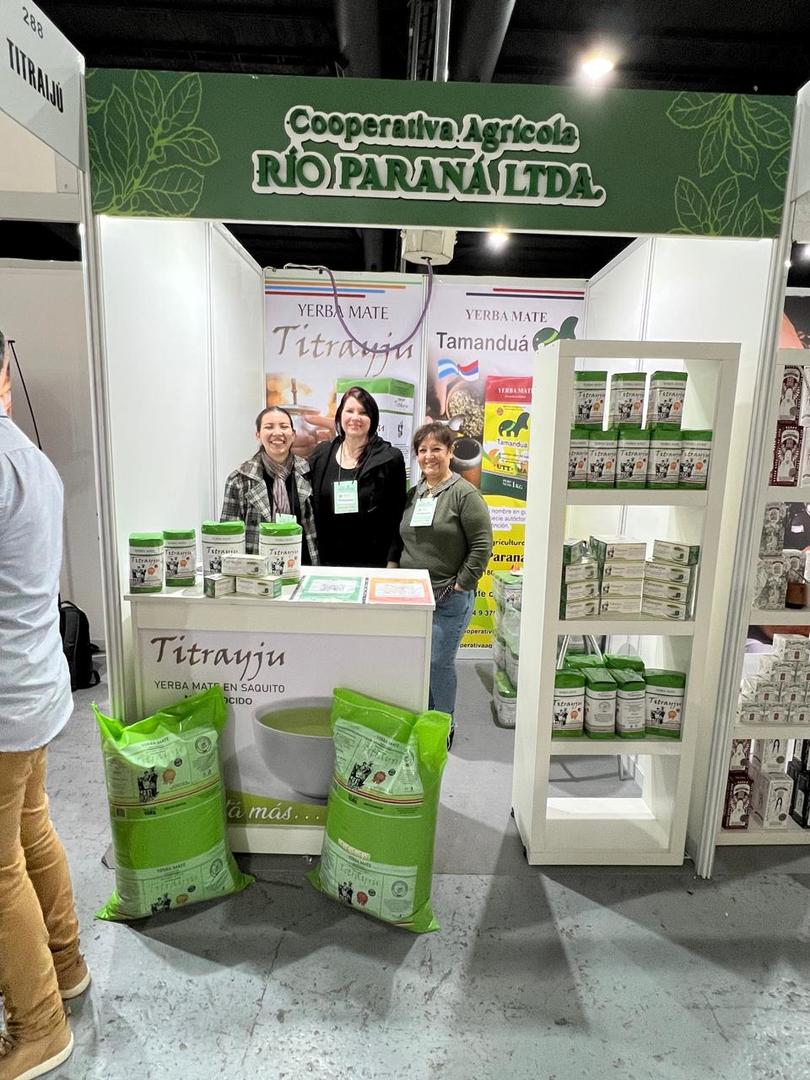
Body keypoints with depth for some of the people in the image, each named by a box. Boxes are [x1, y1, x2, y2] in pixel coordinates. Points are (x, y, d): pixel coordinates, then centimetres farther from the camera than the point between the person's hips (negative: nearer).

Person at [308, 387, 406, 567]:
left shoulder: (390, 458, -5)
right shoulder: (320, 455, 6)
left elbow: (397, 515, -3)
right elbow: (311, 508, 11)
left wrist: (392, 561, -5)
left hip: (373, 561, -2)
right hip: (327, 559, 3)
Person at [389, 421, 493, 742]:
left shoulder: (464, 494, -9)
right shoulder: (412, 494, 11)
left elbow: (482, 544, -11)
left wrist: (461, 584, -11)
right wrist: (392, 567, 8)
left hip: (449, 599, -6)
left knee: (440, 662, -1)